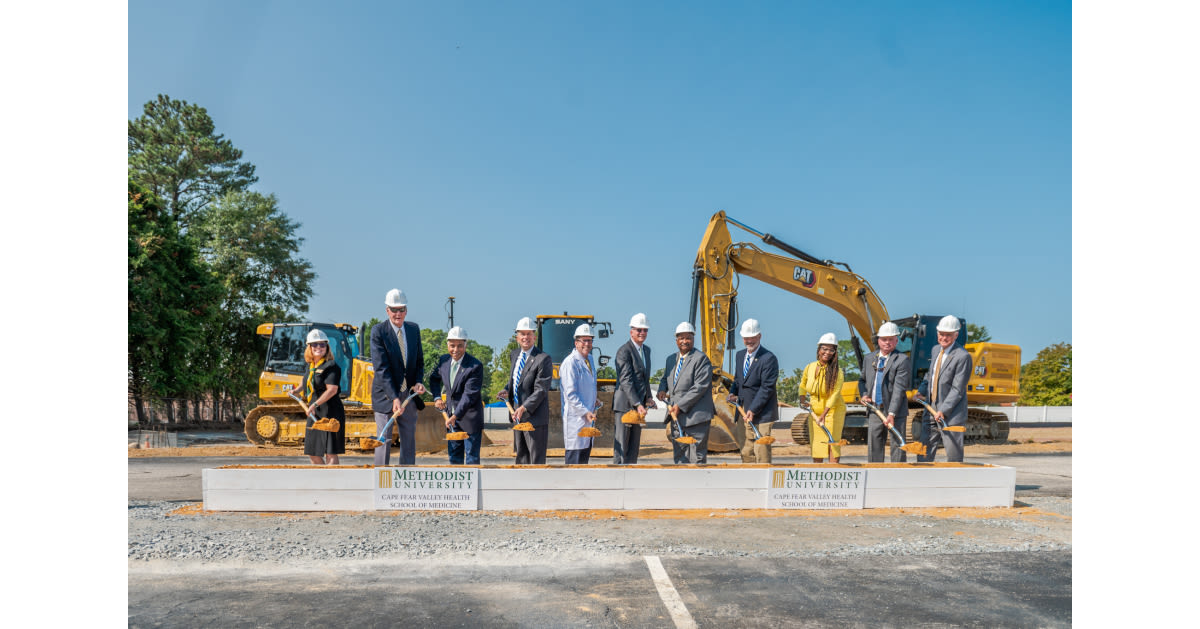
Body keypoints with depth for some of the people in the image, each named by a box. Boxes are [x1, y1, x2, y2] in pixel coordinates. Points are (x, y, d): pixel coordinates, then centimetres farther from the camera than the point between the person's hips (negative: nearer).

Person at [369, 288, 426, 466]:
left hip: (409, 394, 5)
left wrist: (419, 382, -7)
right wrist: (394, 398, -26)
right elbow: (381, 368, -19)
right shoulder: (378, 331, -12)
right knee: (384, 440, -1)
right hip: (386, 395, -5)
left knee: (409, 439, 10)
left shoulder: (414, 329, 5)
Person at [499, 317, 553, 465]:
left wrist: (525, 408, -28)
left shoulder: (543, 359, -14)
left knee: (536, 459, -1)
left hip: (535, 418, -7)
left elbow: (541, 390, -19)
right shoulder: (514, 355, 10)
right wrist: (507, 391, 4)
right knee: (521, 457, 16)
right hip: (517, 415, 8)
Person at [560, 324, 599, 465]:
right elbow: (570, 394, -19)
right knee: (574, 459, -5)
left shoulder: (589, 359, 13)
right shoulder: (570, 363, -14)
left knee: (586, 451, 13)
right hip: (575, 417, -9)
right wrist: (585, 412, -21)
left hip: (588, 416, 9)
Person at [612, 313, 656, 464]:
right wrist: (637, 404, -26)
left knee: (634, 448, 12)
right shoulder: (624, 351, -14)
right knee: (621, 448, -4)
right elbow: (626, 381, -21)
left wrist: (648, 397, 8)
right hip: (624, 406, -8)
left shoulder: (646, 350, 14)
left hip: (638, 405, 8)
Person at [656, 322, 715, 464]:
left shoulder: (701, 359, -8)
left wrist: (680, 405, -18)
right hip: (676, 416, 7)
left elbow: (700, 387, -16)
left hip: (695, 416, -7)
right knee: (679, 455, 12)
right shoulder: (671, 359, 16)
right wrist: (662, 390, 4)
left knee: (697, 458, -4)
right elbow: (664, 379, 29)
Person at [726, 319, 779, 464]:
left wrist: (753, 410, -19)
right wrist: (732, 393, 2)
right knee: (746, 452, 10)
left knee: (761, 451, -8)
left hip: (762, 413, -7)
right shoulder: (740, 355, 12)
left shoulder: (769, 358, -12)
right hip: (745, 411, 7)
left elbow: (767, 388, -16)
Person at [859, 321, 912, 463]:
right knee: (873, 445, 9)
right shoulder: (869, 358, 11)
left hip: (895, 412, -5)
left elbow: (899, 388, -15)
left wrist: (892, 413, -22)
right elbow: (863, 380, 24)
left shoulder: (902, 360, -8)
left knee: (897, 445, -1)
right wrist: (863, 394, 2)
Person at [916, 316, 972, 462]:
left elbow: (957, 389, -16)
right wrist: (921, 391, 8)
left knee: (954, 458, -1)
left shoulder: (963, 356, -13)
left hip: (951, 416, -7)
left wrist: (943, 410, -20)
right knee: (923, 455, 10)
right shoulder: (936, 350, 11)